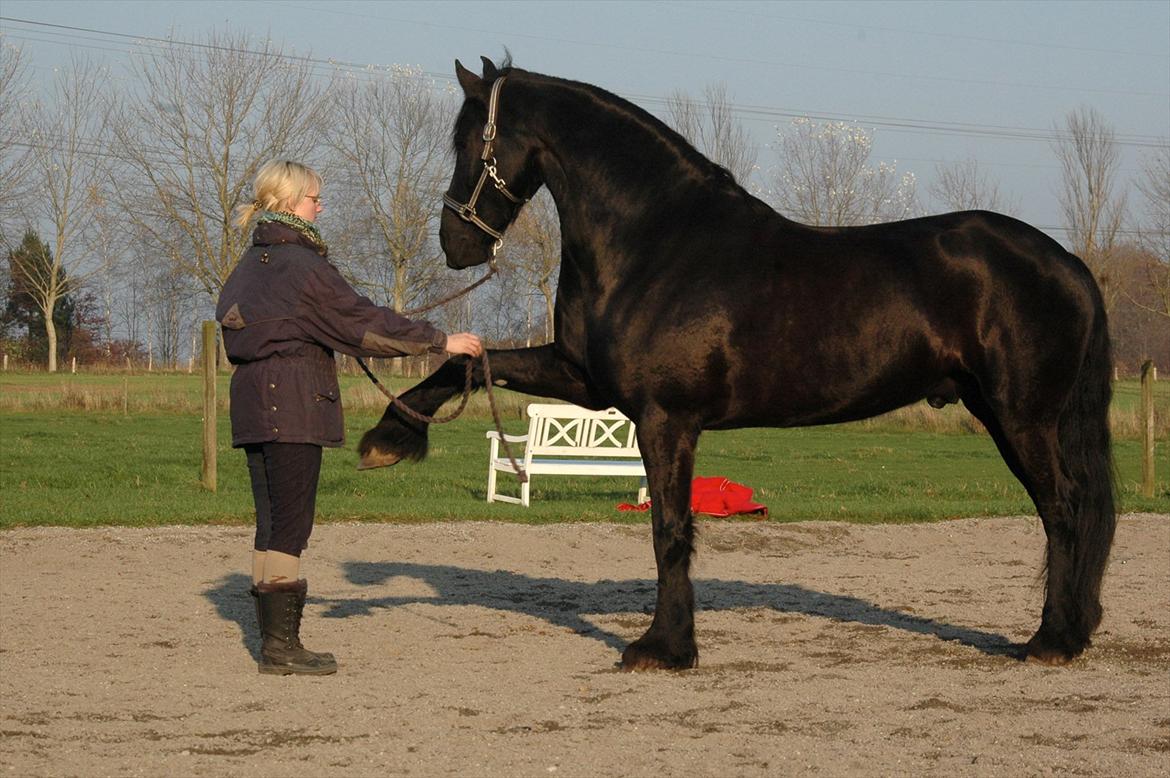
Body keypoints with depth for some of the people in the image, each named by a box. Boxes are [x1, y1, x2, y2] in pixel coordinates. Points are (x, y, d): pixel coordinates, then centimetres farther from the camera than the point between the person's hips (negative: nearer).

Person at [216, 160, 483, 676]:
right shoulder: (302, 264, -12)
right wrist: (441, 342, -6)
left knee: (272, 525, 11)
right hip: (294, 401, -9)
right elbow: (362, 321, -12)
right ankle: (280, 646, -7)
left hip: (251, 400, 9)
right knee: (291, 523, -6)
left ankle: (274, 640, 14)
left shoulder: (249, 264, 14)